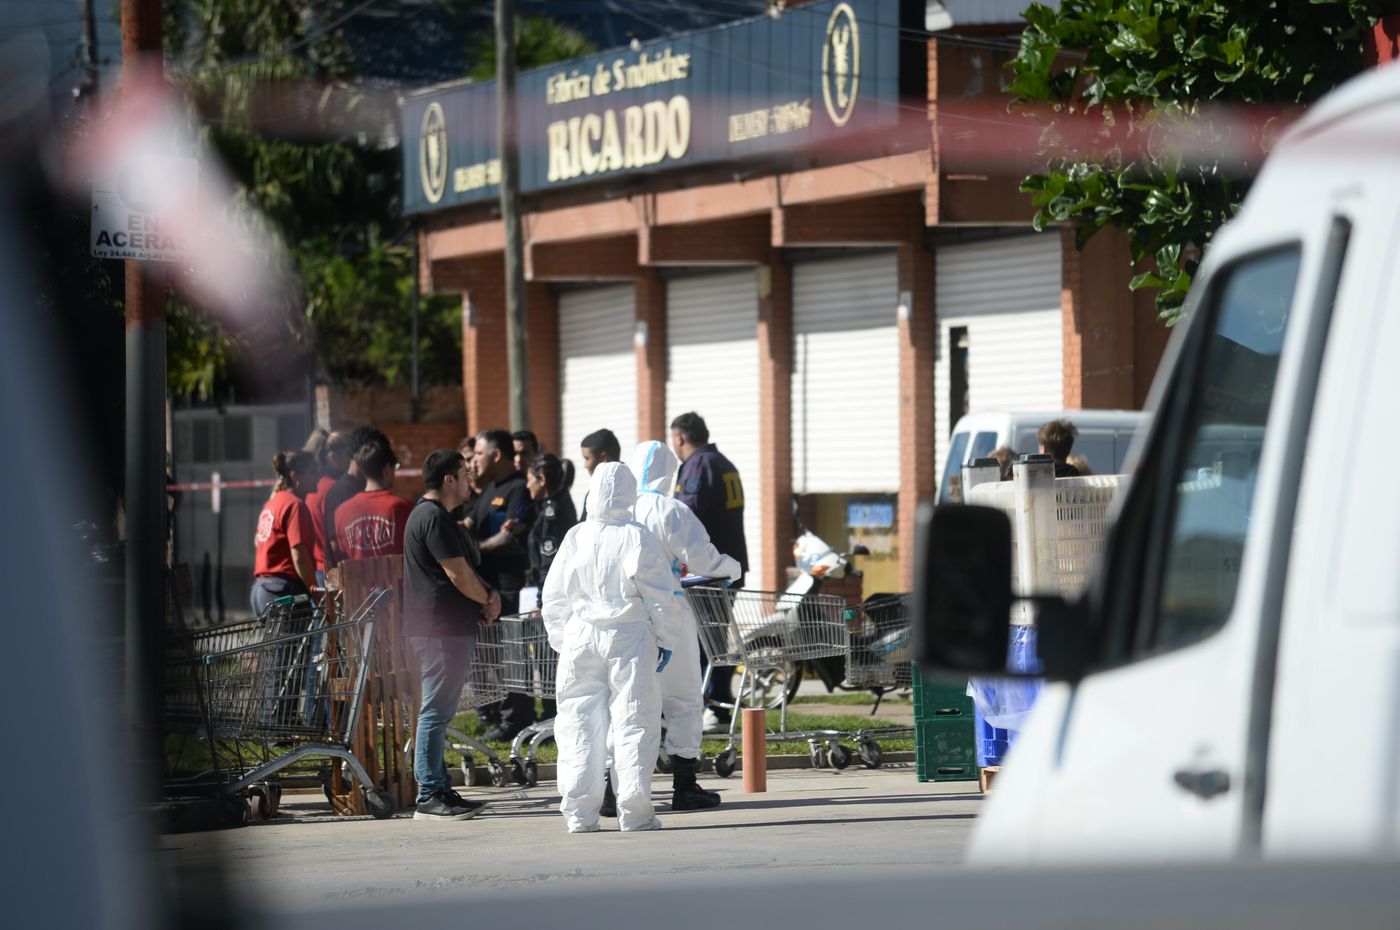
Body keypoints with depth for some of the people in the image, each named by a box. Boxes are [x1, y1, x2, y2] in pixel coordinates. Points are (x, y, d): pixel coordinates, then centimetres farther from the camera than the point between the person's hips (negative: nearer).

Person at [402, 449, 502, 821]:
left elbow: (461, 570, 21)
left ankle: (439, 790, 17)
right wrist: (488, 599, -1)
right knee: (436, 711, -9)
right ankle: (429, 797, -8)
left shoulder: (427, 515, 20)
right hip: (442, 629, -11)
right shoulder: (434, 518, -15)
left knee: (439, 713, 13)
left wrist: (486, 595, 4)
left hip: (446, 627, 11)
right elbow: (458, 574, -18)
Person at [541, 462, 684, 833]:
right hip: (629, 638, -2)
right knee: (633, 720, 2)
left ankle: (580, 811, 6)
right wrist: (665, 640, 7)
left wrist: (561, 642, 17)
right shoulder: (639, 539, -7)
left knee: (580, 722, 7)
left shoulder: (576, 538, 1)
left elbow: (554, 598, 7)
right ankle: (634, 812, 0)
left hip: (581, 637, 2)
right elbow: (662, 597, -4)